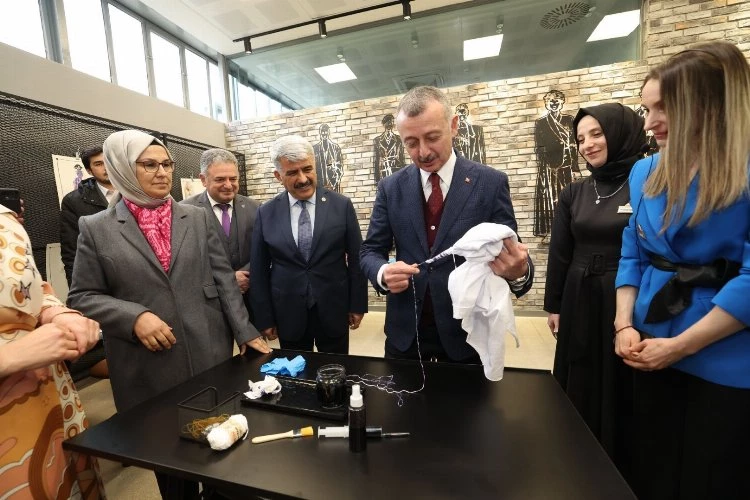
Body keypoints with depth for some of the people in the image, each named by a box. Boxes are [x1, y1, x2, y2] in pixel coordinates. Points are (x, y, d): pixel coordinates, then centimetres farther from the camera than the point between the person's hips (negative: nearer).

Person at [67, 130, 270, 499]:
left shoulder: (197, 218, 5)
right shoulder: (96, 228, 1)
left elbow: (224, 280, 1)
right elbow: (82, 297, 1)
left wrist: (246, 333, -3)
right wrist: (134, 317, -16)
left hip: (211, 356, 2)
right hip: (149, 370, -1)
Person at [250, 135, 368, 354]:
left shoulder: (341, 205, -6)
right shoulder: (266, 213, -2)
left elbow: (356, 258, -1)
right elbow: (259, 270, 2)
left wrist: (357, 304, 0)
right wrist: (265, 318, 2)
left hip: (334, 312, 0)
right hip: (288, 315, 1)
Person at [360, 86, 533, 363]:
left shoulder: (491, 183, -7)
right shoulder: (390, 187, -1)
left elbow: (511, 254, -7)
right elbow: (370, 251, 0)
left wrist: (518, 271, -30)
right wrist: (383, 273, -22)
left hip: (467, 332, -1)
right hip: (404, 332, 2)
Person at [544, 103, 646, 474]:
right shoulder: (574, 193, 5)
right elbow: (559, 253, 5)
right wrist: (554, 305, 5)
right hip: (581, 303, 4)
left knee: (622, 390, 12)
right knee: (581, 389, 15)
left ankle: (622, 468, 37)